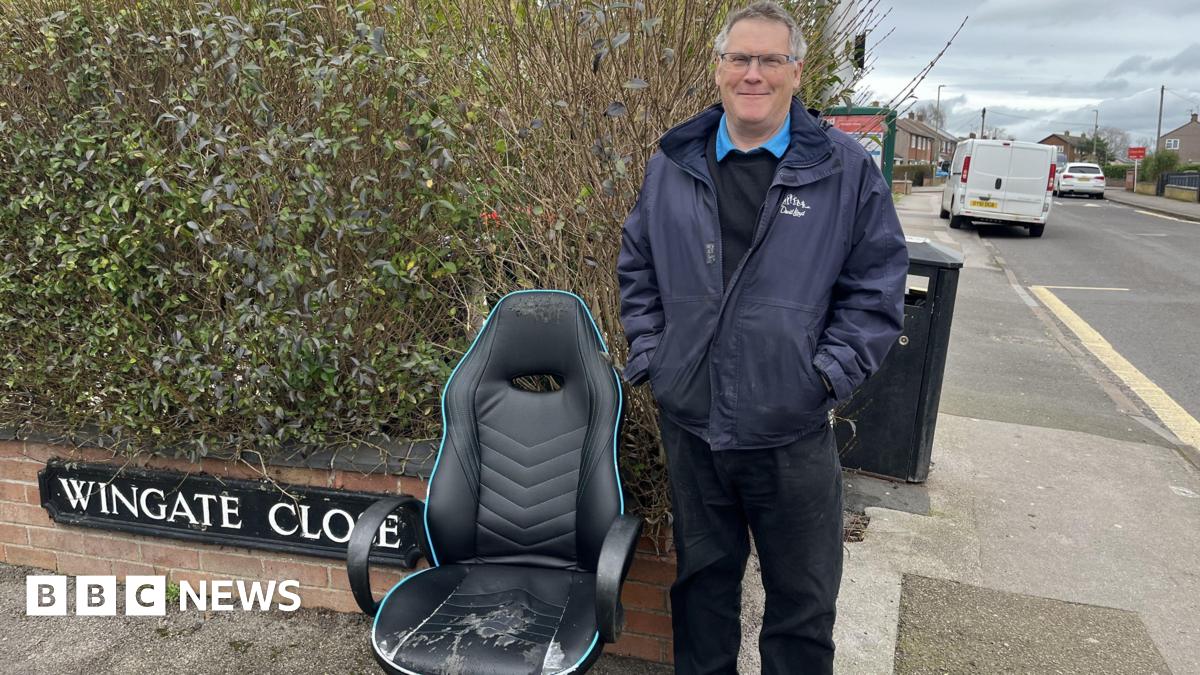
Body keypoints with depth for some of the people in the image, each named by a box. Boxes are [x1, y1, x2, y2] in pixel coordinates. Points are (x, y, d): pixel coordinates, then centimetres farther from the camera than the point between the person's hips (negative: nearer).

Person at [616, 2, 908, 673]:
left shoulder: (846, 168, -2)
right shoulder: (673, 165, 5)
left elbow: (878, 282, 0)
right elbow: (637, 267, 14)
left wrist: (830, 372, -9)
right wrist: (649, 354, 5)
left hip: (793, 430, -2)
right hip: (689, 421, 3)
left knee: (803, 597, 13)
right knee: (703, 577, 20)